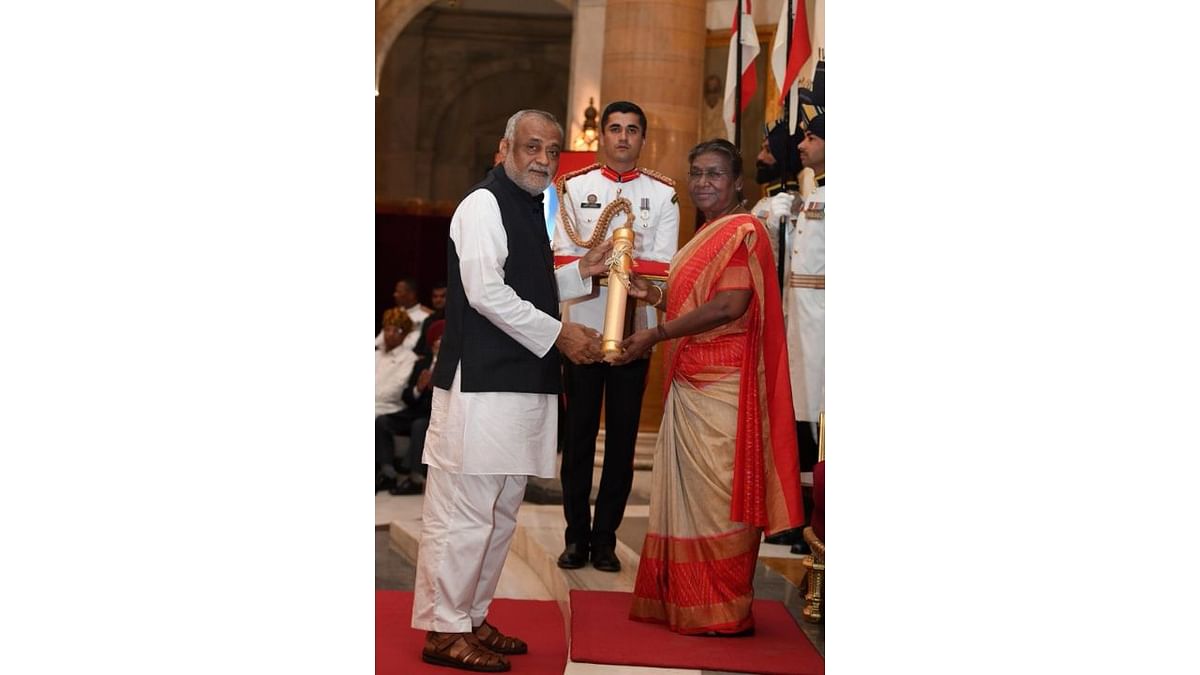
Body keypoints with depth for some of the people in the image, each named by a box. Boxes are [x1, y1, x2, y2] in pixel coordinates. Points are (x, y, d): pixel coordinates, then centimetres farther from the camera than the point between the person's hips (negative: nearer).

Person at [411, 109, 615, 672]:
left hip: (524, 384, 10)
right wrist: (559, 334, -15)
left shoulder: (530, 209, 20)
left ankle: (470, 618, 25)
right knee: (464, 509, -5)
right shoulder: (484, 205, -9)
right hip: (481, 382, -10)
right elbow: (486, 292, -18)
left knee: (500, 512, 14)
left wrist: (579, 272, 16)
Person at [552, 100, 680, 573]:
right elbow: (564, 259, -1)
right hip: (582, 326, 0)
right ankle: (577, 536, 13)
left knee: (622, 437, 5)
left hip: (635, 330, 0)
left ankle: (605, 538, 13)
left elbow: (664, 267, -2)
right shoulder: (574, 187, 7)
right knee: (579, 434, 4)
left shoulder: (663, 194, 5)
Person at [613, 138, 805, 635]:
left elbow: (731, 305, -21)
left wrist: (656, 333, -18)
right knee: (689, 490, 11)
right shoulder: (708, 235, 20)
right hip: (692, 384, 9)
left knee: (715, 492, -4)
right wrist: (655, 295, 10)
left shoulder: (742, 230, -10)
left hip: (721, 388, -9)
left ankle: (725, 611, 4)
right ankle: (687, 601, 19)